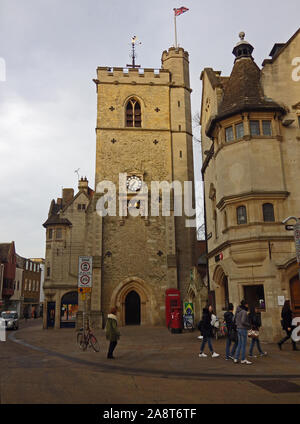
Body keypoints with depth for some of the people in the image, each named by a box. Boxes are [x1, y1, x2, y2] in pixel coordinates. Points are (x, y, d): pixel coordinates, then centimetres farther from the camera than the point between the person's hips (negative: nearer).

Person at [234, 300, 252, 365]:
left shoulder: (238, 312, 11)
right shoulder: (244, 312, -16)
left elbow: (236, 320, 16)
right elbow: (243, 321, -22)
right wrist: (249, 324, -8)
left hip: (238, 329, 9)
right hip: (243, 329, -9)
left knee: (239, 344, 14)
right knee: (243, 345, 0)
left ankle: (236, 358, 16)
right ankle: (243, 359, 8)